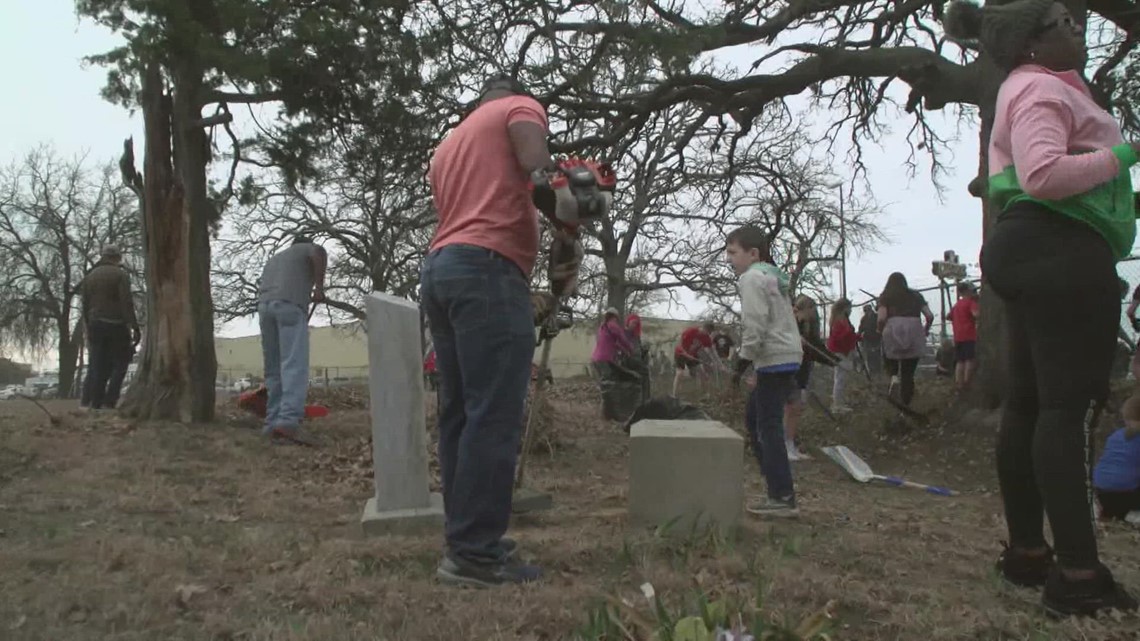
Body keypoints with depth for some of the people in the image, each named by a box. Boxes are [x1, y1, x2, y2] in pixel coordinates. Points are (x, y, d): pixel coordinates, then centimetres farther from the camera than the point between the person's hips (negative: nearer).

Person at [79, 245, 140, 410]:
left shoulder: (89, 277, 13)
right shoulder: (120, 275, -5)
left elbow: (85, 306, 14)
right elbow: (127, 303, -13)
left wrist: (88, 330, 20)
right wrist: (135, 328, -14)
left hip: (95, 326, 6)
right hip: (116, 325, -6)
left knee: (97, 367, 9)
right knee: (119, 364, 2)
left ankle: (93, 403, 6)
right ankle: (108, 403, -5)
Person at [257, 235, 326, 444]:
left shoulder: (274, 258, 39)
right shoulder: (308, 248, 21)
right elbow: (319, 253, -5)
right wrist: (319, 286, -4)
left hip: (265, 306, 6)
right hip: (290, 305, -6)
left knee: (274, 370, 9)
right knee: (295, 366, -17)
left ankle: (273, 422, 4)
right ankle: (288, 420, -32)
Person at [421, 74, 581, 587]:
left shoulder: (447, 146, 33)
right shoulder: (520, 106, 12)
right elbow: (540, 172, -9)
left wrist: (523, 296, 23)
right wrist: (568, 241, -1)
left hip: (438, 269, 9)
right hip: (486, 269, -8)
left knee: (459, 414, 9)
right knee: (494, 416, -10)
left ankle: (465, 536, 13)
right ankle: (473, 553, -9)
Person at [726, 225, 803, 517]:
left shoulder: (752, 277, -10)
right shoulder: (771, 276, 20)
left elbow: (754, 324, -20)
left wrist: (745, 358, -12)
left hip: (773, 361, -10)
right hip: (786, 358, 10)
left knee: (768, 427, -7)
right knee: (753, 417, 18)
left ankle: (783, 498, -5)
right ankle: (778, 483, 22)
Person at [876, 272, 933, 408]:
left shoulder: (885, 297, 9)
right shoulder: (915, 295, 16)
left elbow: (882, 318, -6)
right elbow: (930, 316, 9)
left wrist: (880, 330, 13)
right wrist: (926, 330, 25)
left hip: (893, 334, -2)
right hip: (914, 335, 2)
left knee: (888, 356, 28)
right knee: (908, 374, 11)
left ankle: (894, 376, -1)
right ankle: (906, 406, 10)